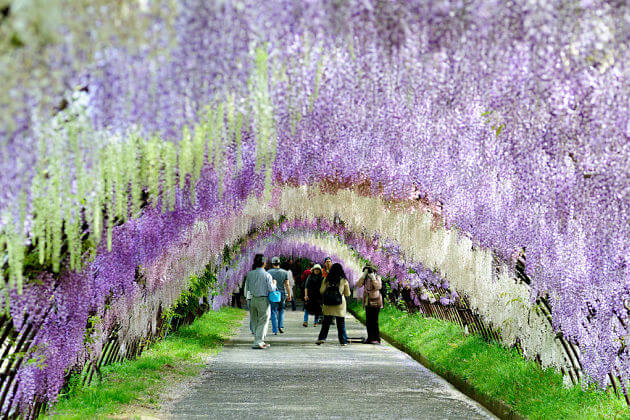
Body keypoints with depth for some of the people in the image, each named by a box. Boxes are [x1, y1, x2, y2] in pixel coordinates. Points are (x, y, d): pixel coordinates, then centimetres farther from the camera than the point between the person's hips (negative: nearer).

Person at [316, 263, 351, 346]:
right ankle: (343, 341, 9)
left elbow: (321, 291, -1)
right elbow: (348, 294, 2)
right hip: (340, 304, -1)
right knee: (341, 323, 7)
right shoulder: (344, 280, -4)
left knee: (326, 323, 8)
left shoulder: (326, 280, -2)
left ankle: (322, 338, -1)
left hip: (328, 305, 1)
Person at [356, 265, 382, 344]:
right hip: (367, 302, 5)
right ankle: (370, 338, 13)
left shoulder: (377, 278, -4)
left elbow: (378, 287, -20)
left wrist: (373, 278, -19)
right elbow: (358, 285, -5)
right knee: (368, 321, 6)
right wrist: (363, 275, -11)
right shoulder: (365, 278, 9)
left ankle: (376, 339, -4)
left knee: (374, 320, -8)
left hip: (375, 301, -5)